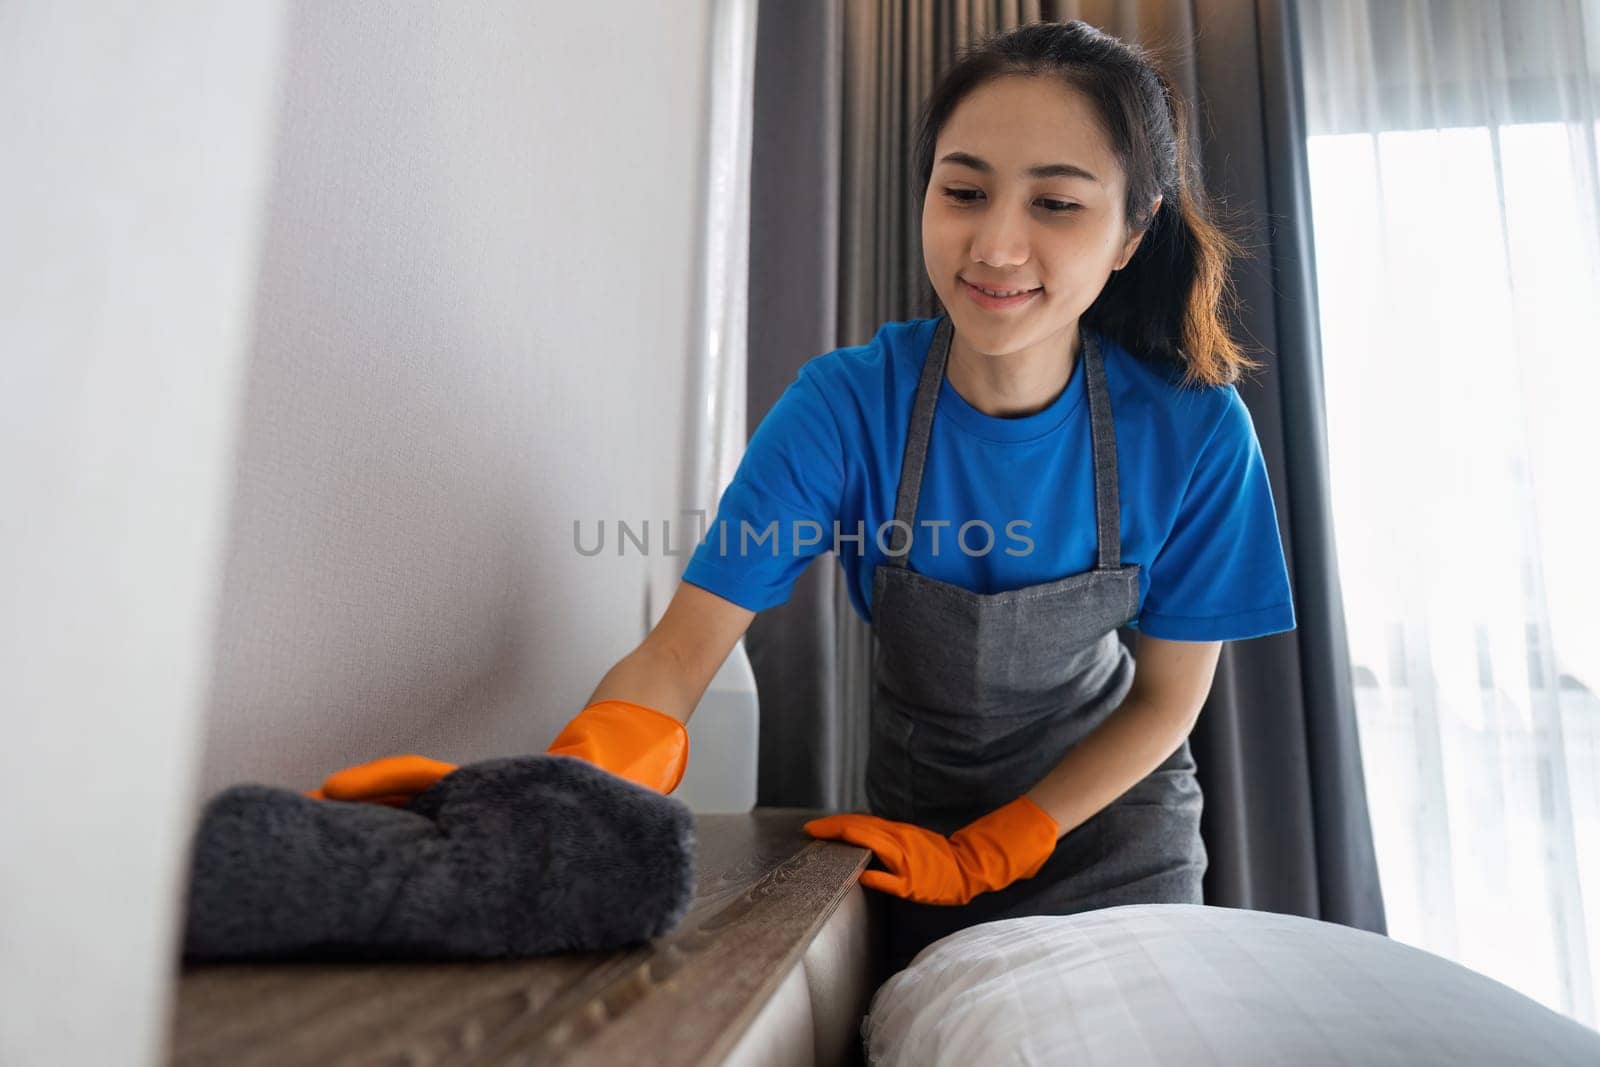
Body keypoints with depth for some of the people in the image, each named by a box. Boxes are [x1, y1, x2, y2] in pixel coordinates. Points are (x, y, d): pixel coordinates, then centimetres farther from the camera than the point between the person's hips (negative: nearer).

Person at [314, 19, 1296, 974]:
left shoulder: (1195, 434, -24)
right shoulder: (847, 403, -26)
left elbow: (1168, 698, -13)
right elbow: (680, 653, -31)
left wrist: (981, 854, -17)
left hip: (1110, 804, 1)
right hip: (918, 801, 0)